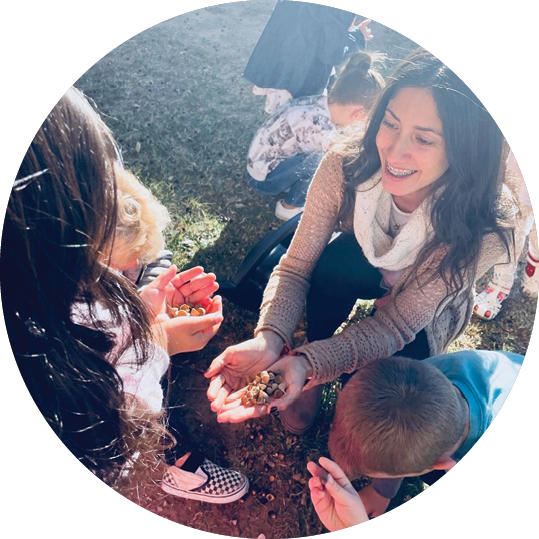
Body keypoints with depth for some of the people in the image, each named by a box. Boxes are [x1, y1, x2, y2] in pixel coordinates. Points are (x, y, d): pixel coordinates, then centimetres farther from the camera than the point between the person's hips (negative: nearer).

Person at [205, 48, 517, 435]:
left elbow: (398, 323, -32)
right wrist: (268, 340, -45)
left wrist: (308, 364, -47)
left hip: (423, 318, -1)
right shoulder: (346, 167, -32)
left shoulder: (487, 227, -36)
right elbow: (295, 268, -26)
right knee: (338, 257, -34)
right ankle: (313, 380, -9)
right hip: (358, 272, 1)